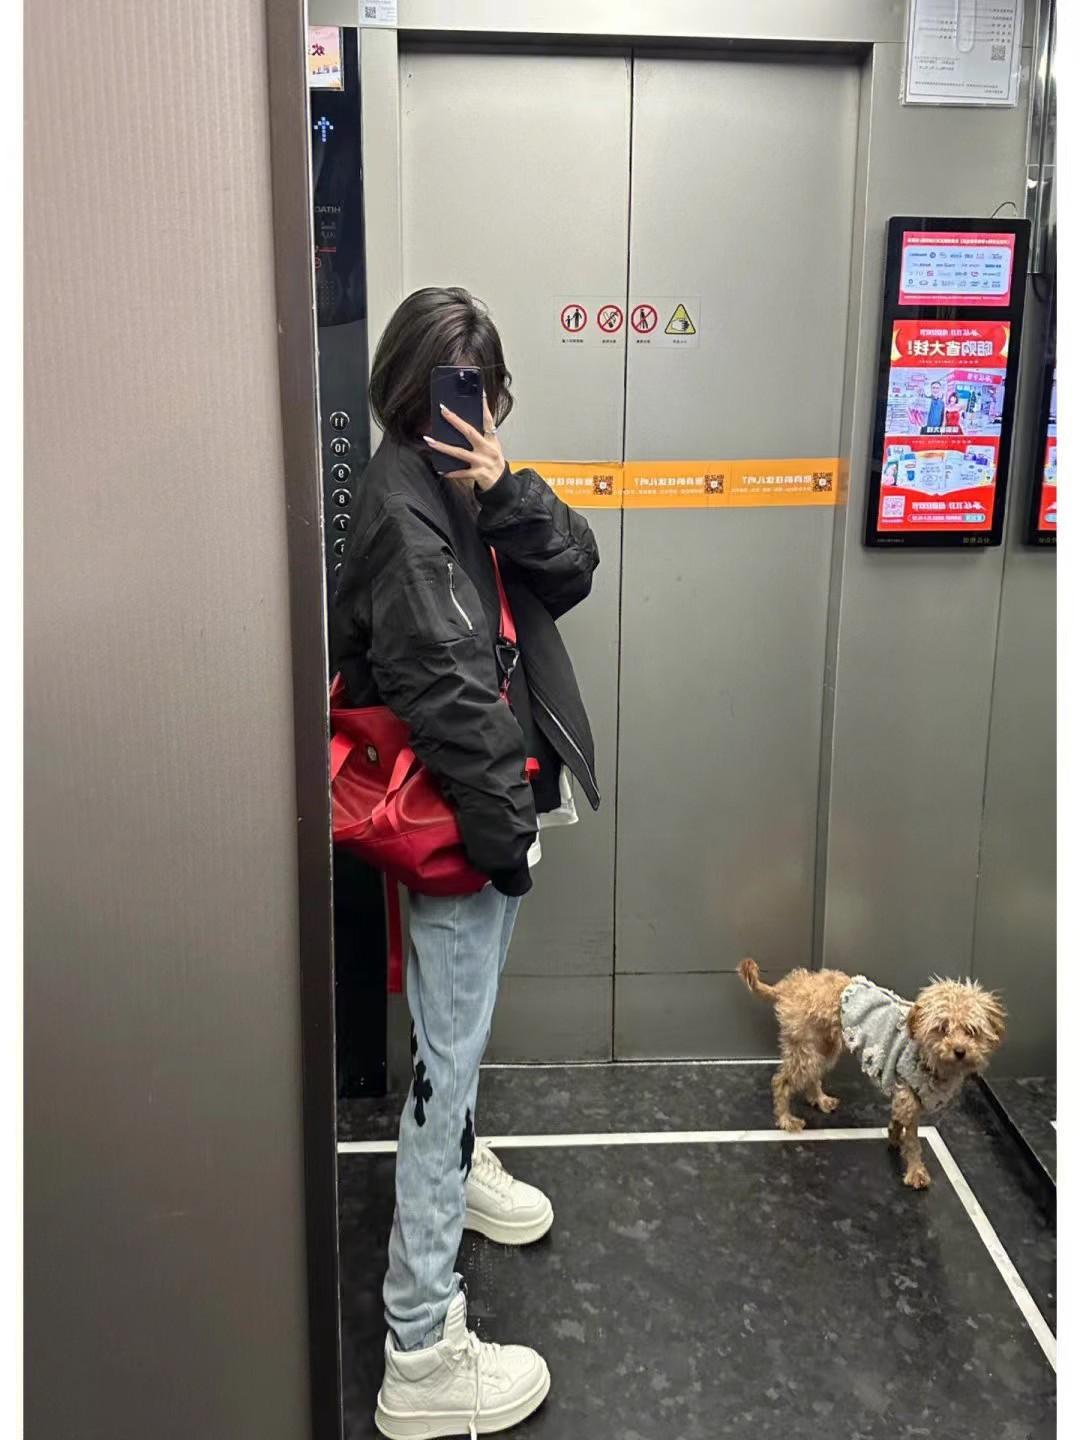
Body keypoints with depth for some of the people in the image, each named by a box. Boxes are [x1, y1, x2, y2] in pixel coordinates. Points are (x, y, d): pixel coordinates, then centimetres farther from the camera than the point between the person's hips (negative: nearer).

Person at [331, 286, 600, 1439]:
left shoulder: (467, 481, 9)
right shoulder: (403, 497, -18)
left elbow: (572, 569, 1)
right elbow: (440, 684, -24)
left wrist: (507, 488, -16)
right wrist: (502, 824, -19)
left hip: (497, 795, 9)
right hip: (457, 818, -9)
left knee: (461, 1025, 27)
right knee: (448, 1048, -4)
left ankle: (453, 1163, 52)